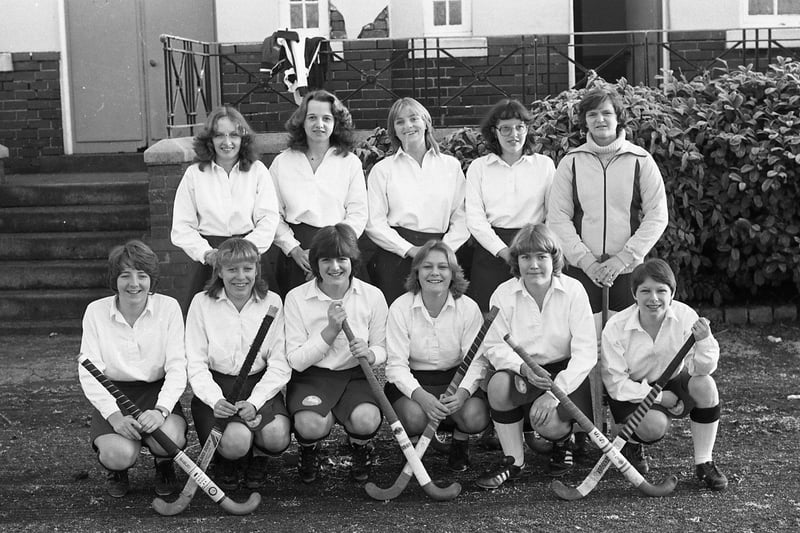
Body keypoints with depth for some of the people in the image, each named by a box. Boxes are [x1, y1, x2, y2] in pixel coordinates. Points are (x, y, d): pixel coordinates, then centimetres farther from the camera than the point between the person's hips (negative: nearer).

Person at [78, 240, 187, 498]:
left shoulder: (168, 307, -4)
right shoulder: (96, 311, -3)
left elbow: (177, 368, -8)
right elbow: (89, 373, -7)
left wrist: (161, 410, -25)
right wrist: (114, 415, -22)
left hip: (158, 392, 0)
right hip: (112, 394, 0)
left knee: (170, 439, -30)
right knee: (120, 454, -28)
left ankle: (163, 464, 9)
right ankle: (117, 468, 13)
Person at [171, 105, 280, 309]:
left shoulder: (257, 170, 8)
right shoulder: (194, 174, 7)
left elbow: (269, 220, 0)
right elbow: (181, 228, 4)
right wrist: (207, 253, -12)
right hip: (207, 261, 0)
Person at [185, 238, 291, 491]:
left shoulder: (272, 302, 1)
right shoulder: (202, 303, -1)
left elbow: (280, 365, -4)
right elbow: (196, 364, -4)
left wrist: (254, 402, -19)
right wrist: (215, 400, -22)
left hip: (261, 385, 1)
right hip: (216, 385, -1)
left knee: (277, 438, -27)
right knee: (236, 440, -29)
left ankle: (258, 456, 13)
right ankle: (226, 460, 11)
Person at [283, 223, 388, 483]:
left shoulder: (372, 296, -2)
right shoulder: (296, 298, -7)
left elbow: (383, 350, 7)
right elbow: (295, 361, -10)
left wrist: (370, 353, -18)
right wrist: (331, 330, -20)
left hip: (356, 376, 1)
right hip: (311, 377, -1)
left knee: (366, 420, -31)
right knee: (311, 424, -33)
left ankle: (360, 448, 10)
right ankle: (309, 450, 9)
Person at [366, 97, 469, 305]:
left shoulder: (451, 166, 12)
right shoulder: (382, 170, 8)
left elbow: (462, 217, 7)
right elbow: (374, 223, 0)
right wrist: (410, 249, -9)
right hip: (395, 259, -1)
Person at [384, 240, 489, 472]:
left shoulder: (468, 308, -7)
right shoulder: (401, 307, -10)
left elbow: (476, 361, -9)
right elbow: (396, 364, -13)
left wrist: (462, 393, -30)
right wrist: (421, 396, -31)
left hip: (457, 379, 1)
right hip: (412, 381, -1)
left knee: (475, 417, -28)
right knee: (415, 416, -33)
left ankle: (460, 441, 11)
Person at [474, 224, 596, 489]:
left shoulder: (573, 291, -9)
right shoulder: (504, 294, -4)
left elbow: (586, 352, -13)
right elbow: (494, 347, -5)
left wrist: (553, 393, -24)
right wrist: (523, 367, -28)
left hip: (566, 373, -2)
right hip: (522, 375, 2)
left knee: (548, 423, -29)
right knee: (499, 384, -31)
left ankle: (563, 439, 13)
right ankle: (513, 461, -11)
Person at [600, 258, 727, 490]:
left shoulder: (685, 316, -17)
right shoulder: (616, 328, -21)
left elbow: (702, 369, -19)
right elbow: (615, 383, -18)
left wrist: (704, 341, -39)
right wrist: (658, 396, -24)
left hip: (671, 383, 3)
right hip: (631, 392, -3)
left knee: (705, 384, -28)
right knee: (655, 424, -33)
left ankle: (704, 463, -11)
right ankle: (631, 442, 9)